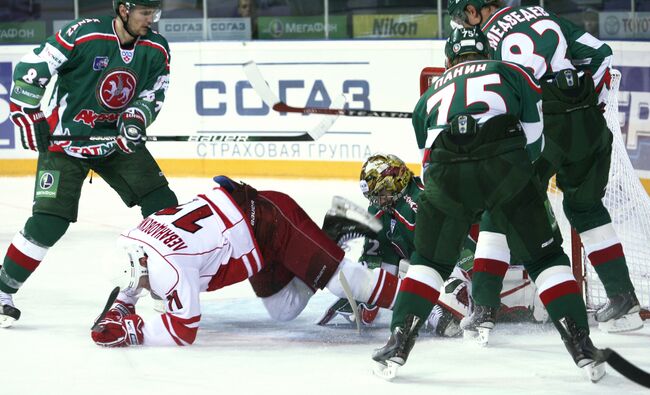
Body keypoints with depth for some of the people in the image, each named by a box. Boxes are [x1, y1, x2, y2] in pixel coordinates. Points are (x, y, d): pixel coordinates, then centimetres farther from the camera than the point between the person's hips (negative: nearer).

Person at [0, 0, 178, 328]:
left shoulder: (156, 50, -5)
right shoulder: (84, 36, -22)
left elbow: (153, 94, 4)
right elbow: (30, 70, -18)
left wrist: (137, 117, -17)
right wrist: (28, 117, -17)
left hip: (117, 139, 5)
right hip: (65, 140, -5)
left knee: (162, 203, -2)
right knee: (49, 222, -15)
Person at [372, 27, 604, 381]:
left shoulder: (430, 95, 34)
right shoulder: (509, 72, 26)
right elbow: (533, 138, 17)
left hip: (445, 172, 2)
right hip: (505, 164, -1)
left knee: (429, 259, 21)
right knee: (543, 256, 11)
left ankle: (398, 343, 7)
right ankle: (581, 346, 3)